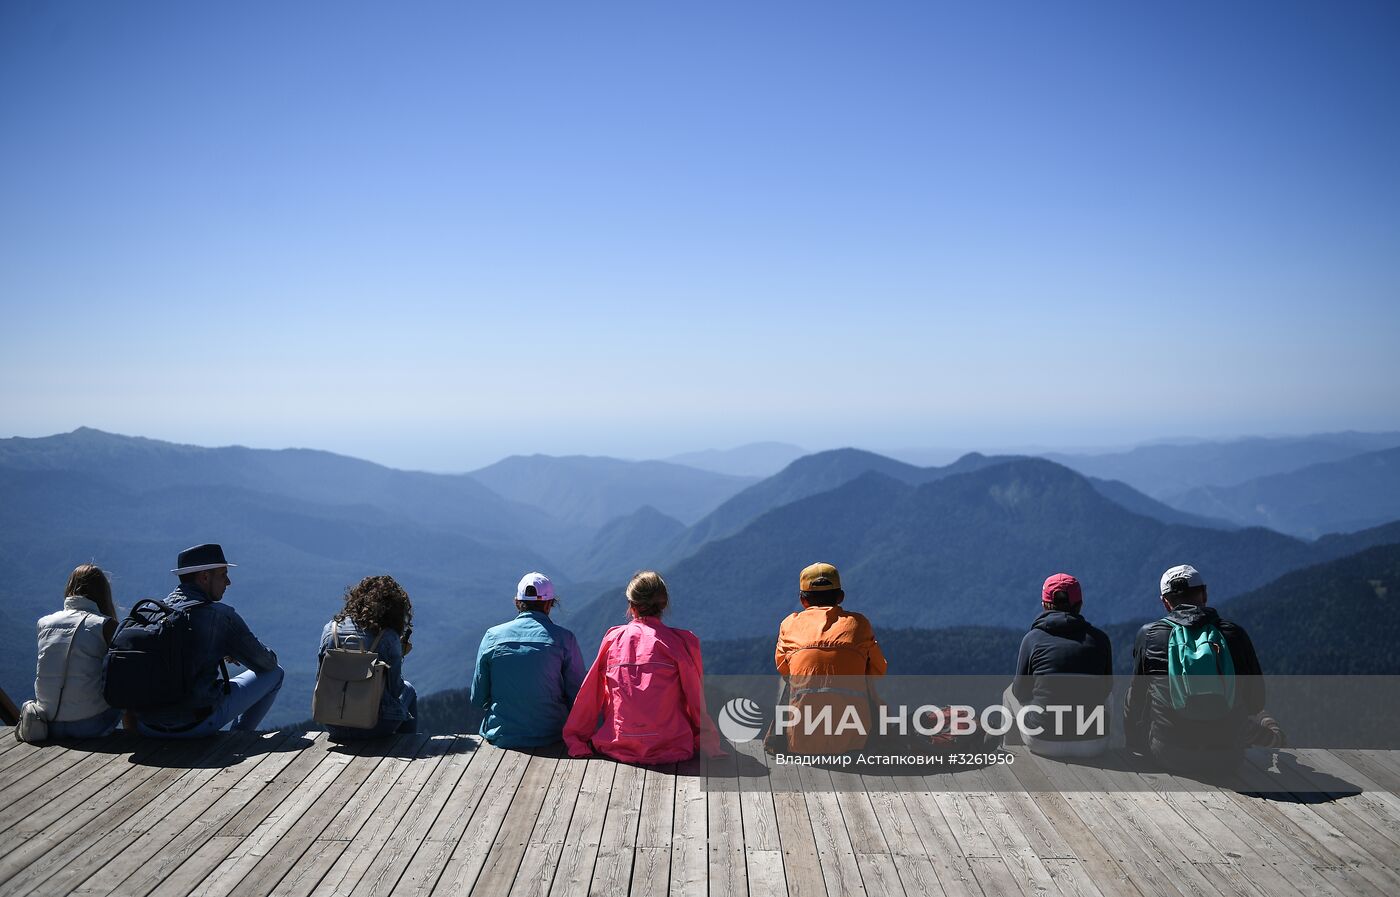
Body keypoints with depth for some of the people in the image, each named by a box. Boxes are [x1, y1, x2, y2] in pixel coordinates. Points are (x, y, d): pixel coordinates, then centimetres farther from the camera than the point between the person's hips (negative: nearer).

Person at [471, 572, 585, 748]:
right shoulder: (564, 638, -9)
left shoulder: (492, 636, -4)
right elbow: (577, 698, -6)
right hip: (550, 736, -2)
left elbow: (478, 699, 0)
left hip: (500, 737, 2)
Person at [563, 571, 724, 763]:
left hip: (619, 747, 2)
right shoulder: (682, 641, -5)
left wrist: (576, 739, 18)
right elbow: (696, 700, 2)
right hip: (670, 749, -1)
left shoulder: (613, 638, 1)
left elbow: (590, 695, 8)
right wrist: (705, 740, 17)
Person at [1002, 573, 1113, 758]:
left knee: (1010, 693, 29)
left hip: (1044, 744, -2)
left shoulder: (1033, 637, -4)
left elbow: (1021, 691, 5)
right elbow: (1107, 687, 13)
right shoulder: (1099, 638, 1)